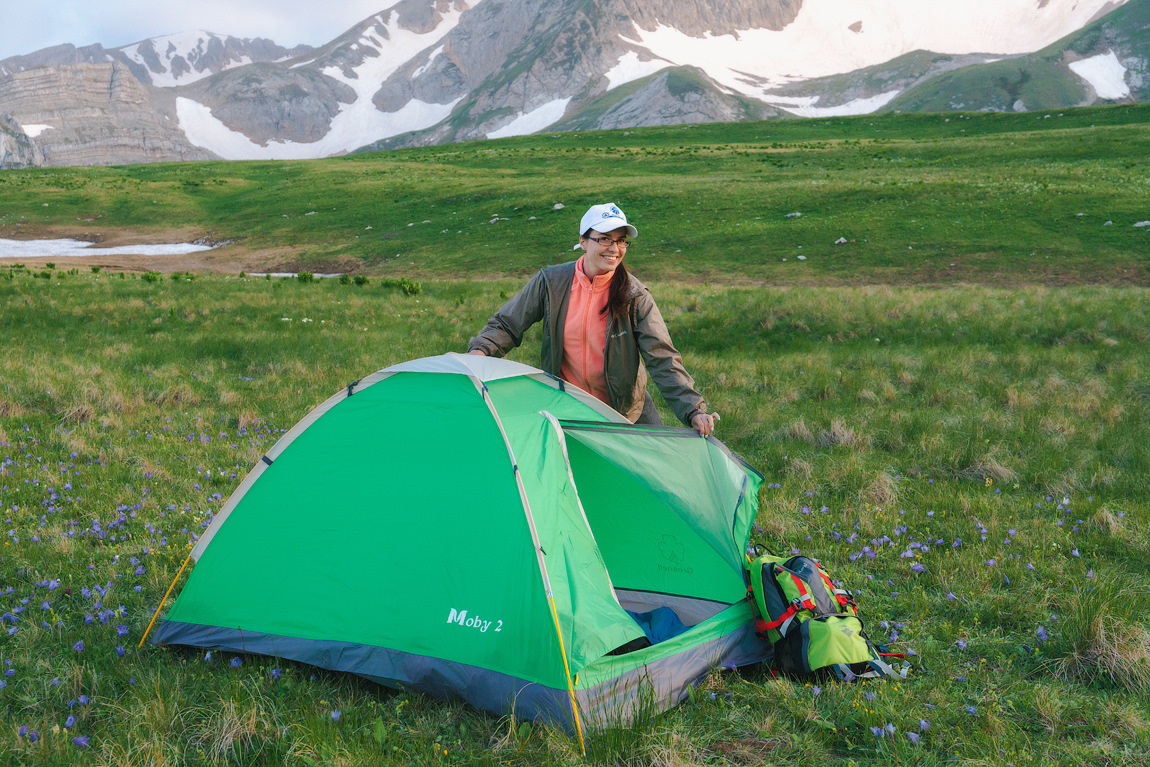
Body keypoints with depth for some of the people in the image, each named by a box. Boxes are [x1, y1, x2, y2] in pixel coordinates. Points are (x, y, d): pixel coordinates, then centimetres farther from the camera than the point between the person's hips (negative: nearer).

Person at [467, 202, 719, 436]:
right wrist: (480, 350, -21)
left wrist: (693, 410, -28)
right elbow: (505, 325, -1)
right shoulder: (550, 282, -11)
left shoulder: (634, 295, -15)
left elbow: (663, 359, -18)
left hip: (625, 407, 0)